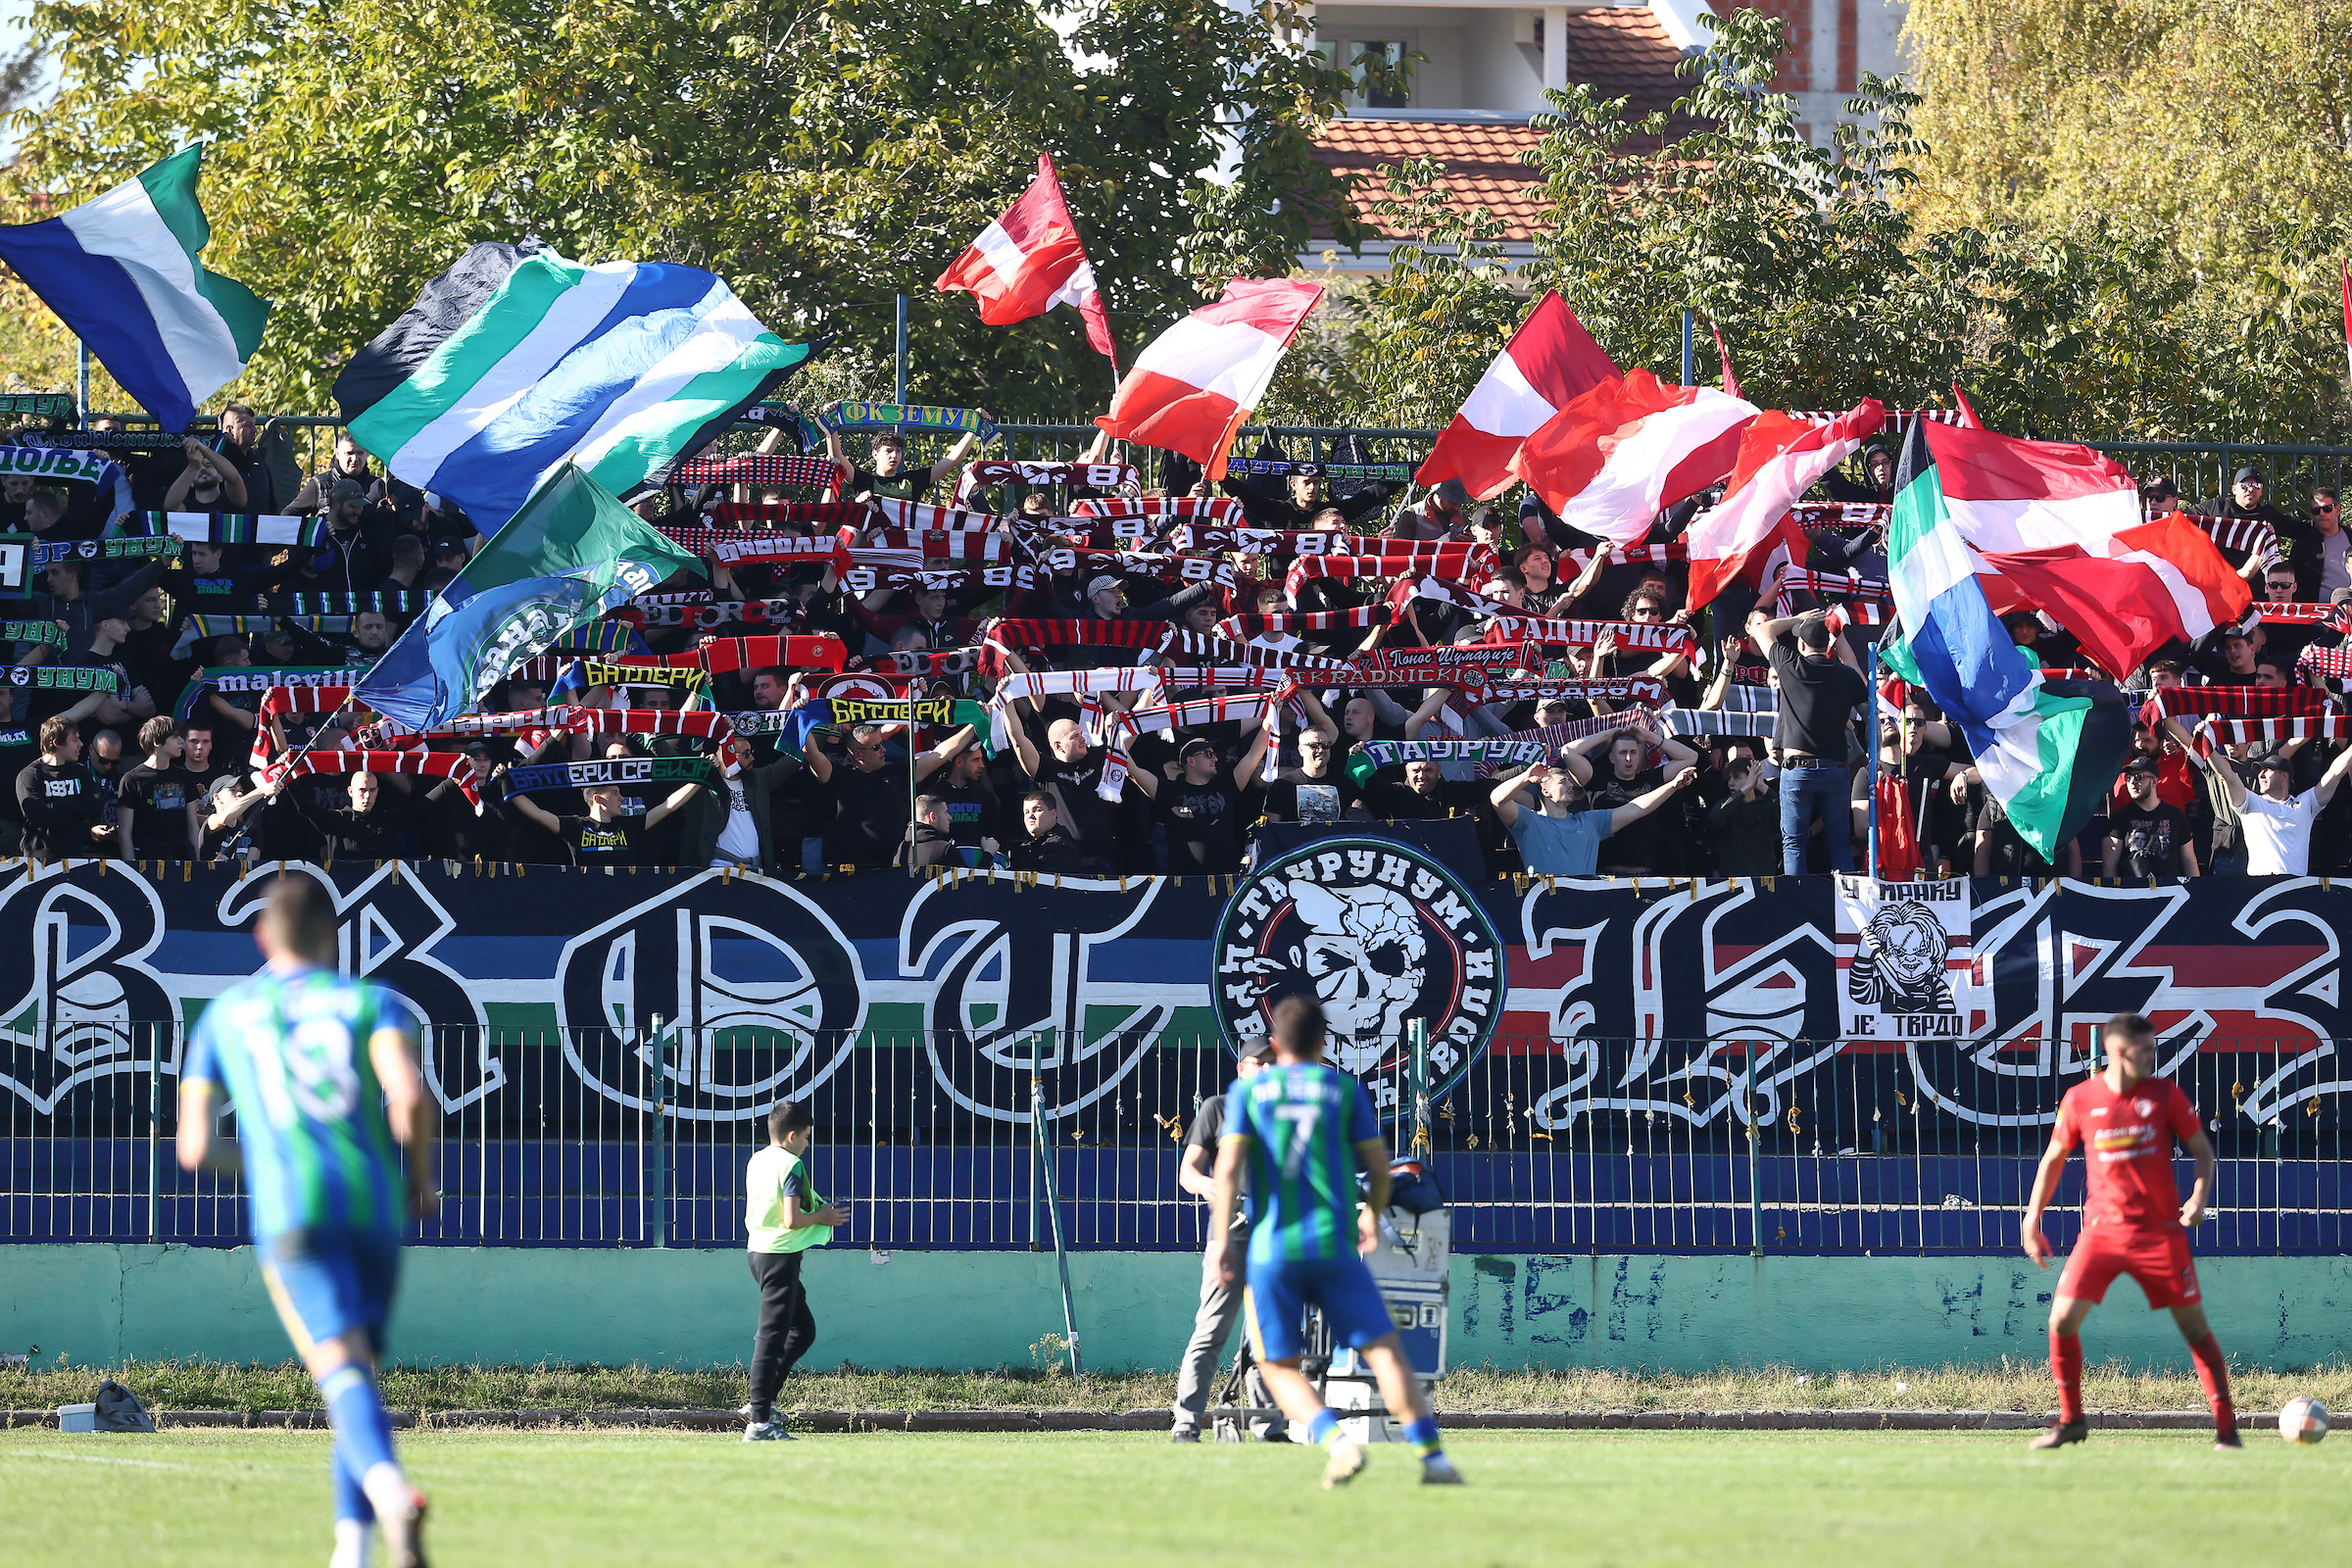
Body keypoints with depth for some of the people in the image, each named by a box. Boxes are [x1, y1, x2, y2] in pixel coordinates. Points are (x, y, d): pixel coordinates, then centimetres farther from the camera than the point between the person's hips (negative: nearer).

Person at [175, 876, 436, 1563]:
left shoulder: (224, 1016, 19)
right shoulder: (370, 1001, 14)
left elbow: (194, 1146, 15)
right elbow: (409, 1094, -6)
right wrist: (421, 1177, 10)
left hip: (290, 1207, -1)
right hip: (374, 1205, 1)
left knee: (342, 1371, -19)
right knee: (362, 1370, 16)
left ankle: (388, 1486, -47)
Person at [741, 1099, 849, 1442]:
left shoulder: (757, 1161, 12)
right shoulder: (792, 1166, -15)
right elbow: (792, 1220, -22)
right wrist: (821, 1217, -3)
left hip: (758, 1252, 10)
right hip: (781, 1256, -10)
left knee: (803, 1329, 19)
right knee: (771, 1336, -7)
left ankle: (763, 1401, 16)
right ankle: (760, 1422, -6)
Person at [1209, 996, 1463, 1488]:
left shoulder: (1248, 1091, 8)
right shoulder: (1344, 1089, 8)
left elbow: (1228, 1165, -3)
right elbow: (1379, 1166, 8)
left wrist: (1222, 1240, -4)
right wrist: (1373, 1215, 27)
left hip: (1270, 1248, 0)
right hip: (1334, 1243, 0)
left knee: (1280, 1368, 8)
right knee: (1385, 1350, -3)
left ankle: (1336, 1440, -17)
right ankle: (1431, 1455, -17)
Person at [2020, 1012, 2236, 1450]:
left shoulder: (2164, 1093, 0)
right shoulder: (2080, 1099, 0)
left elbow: (2201, 1148, 7)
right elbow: (2054, 1158, 12)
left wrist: (2199, 1197, -10)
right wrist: (2032, 1220, 8)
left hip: (2161, 1231, 0)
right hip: (2102, 1230, 0)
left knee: (2194, 1325, -1)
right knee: (2062, 1319, -10)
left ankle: (2226, 1427, 7)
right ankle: (2071, 1419, 9)